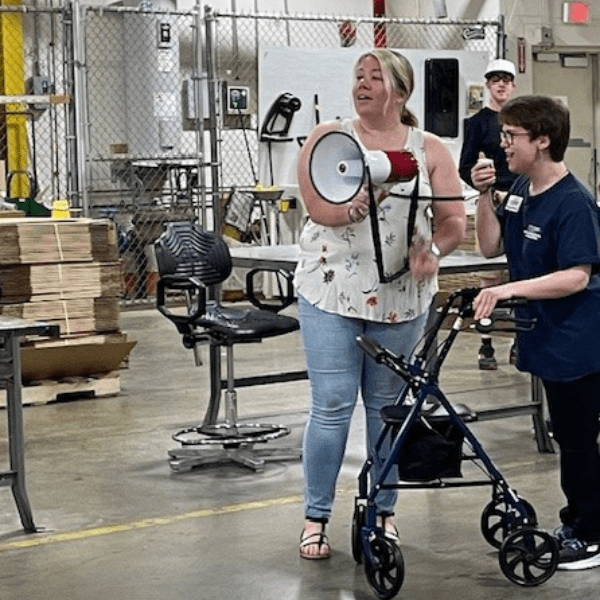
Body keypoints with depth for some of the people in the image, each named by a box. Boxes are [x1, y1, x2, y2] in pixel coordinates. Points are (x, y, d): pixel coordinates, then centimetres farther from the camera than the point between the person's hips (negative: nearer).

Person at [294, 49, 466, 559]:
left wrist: (433, 250, -21)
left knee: (387, 405, 11)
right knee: (332, 406, -3)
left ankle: (384, 512, 25)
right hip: (332, 292, -1)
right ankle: (316, 517, 10)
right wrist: (354, 209, -31)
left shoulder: (429, 150, 4)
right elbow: (316, 206, -13)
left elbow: (455, 221, -1)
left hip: (401, 298, 2)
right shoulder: (327, 138, 1)